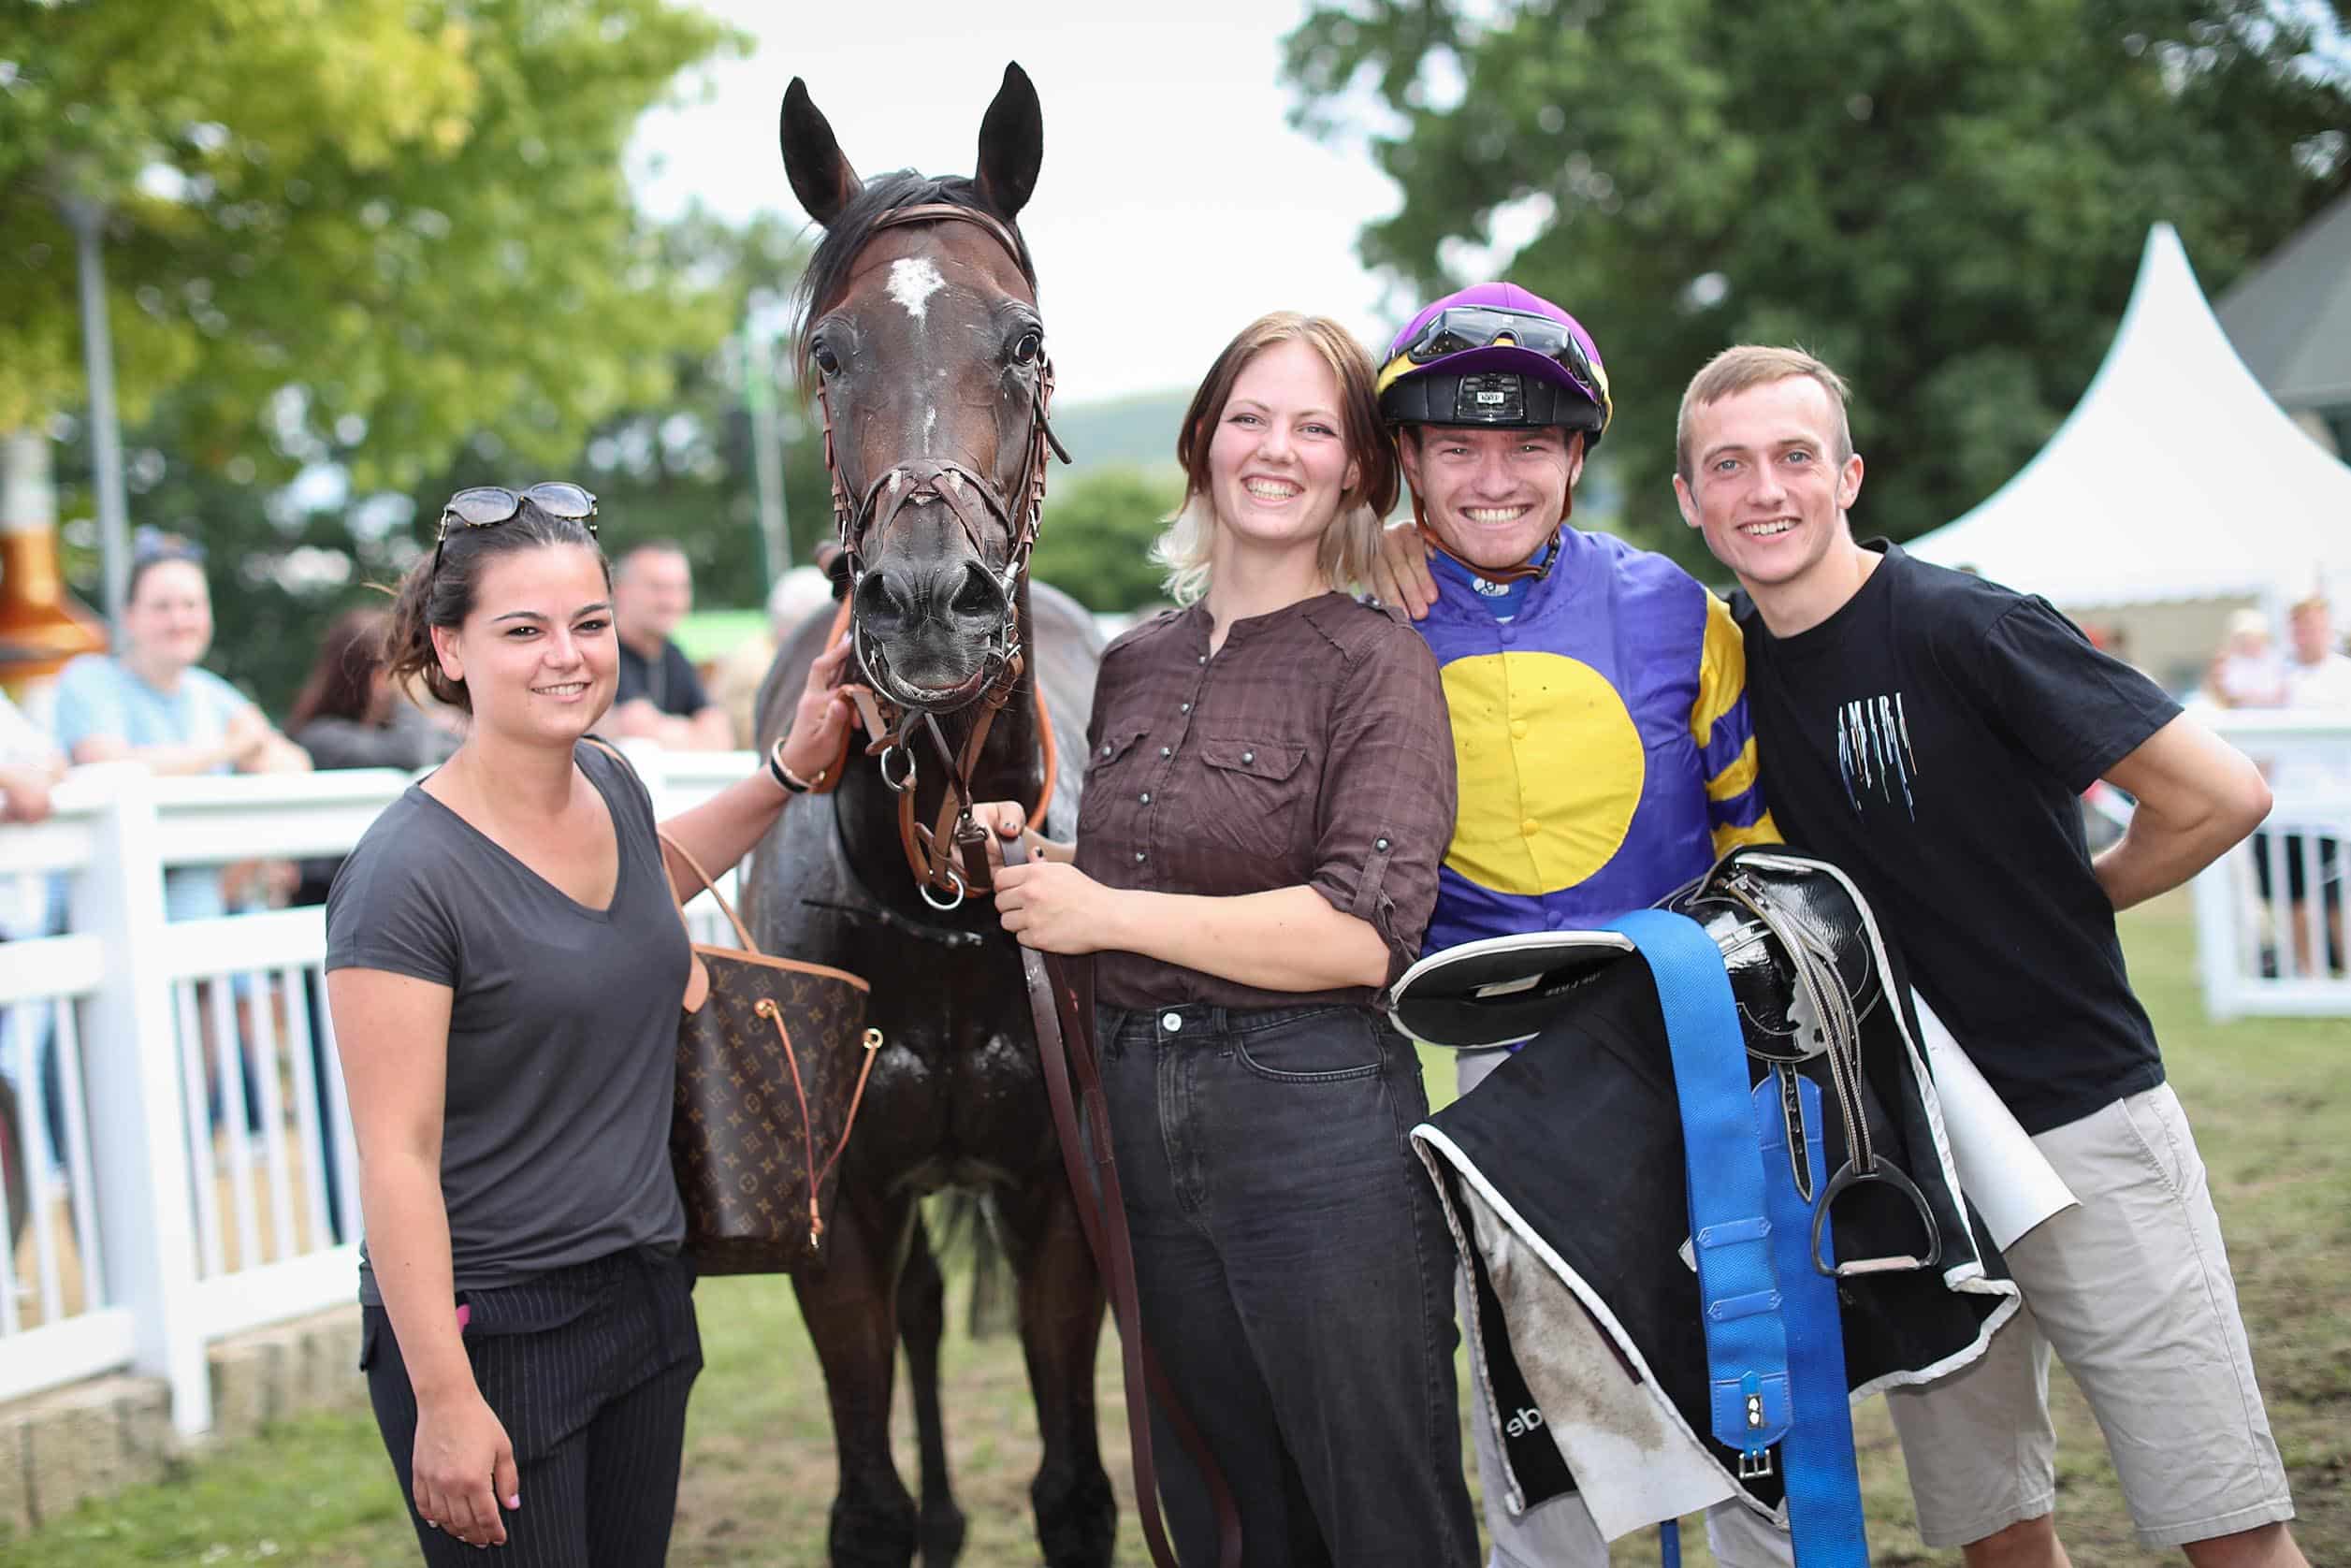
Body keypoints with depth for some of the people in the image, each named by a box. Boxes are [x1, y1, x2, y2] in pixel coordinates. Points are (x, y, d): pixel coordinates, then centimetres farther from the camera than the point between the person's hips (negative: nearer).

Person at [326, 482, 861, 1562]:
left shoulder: (611, 786, 3)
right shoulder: (407, 875, -20)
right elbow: (397, 1157, -21)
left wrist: (790, 767, 20)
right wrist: (445, 1403, -22)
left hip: (646, 1299, 7)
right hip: (489, 1330, -7)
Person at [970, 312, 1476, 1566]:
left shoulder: (1376, 663, -7)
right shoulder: (1135, 664, 12)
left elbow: (1365, 932, -19)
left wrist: (1107, 913, -15)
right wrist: (1029, 856, 3)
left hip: (1316, 1128, -6)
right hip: (1138, 1121, 6)